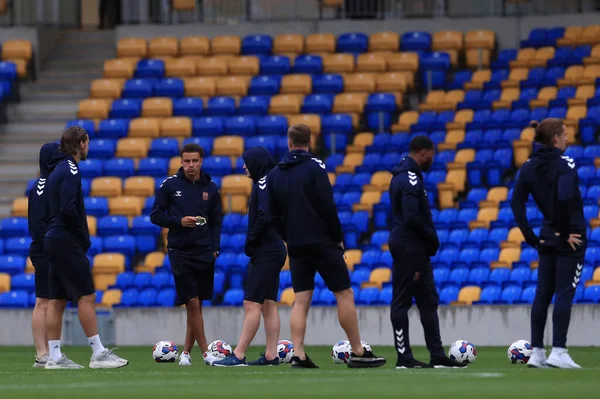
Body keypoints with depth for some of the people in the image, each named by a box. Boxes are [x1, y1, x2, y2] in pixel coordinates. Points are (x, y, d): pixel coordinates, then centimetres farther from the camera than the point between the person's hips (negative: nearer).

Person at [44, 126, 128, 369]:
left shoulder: (59, 170, 16)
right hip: (68, 243, -9)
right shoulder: (70, 170, -12)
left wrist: (82, 237, 13)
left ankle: (55, 357, 6)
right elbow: (68, 209, -22)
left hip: (54, 240, 9)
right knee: (86, 296, -7)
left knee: (57, 300, 7)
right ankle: (98, 354, -8)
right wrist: (84, 238, -10)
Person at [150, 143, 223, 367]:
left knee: (197, 304, 5)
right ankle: (206, 353, -4)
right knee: (192, 302, -8)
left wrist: (215, 247, 0)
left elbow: (216, 222, 12)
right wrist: (179, 221, -13)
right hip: (180, 252, -3)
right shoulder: (170, 185, 0)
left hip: (204, 253, 3)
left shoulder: (210, 188, 7)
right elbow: (156, 216, 2)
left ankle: (187, 352, 15)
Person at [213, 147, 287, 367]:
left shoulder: (264, 183, -12)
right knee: (268, 305, 9)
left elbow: (265, 215, -23)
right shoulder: (271, 182, 16)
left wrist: (250, 242, -13)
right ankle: (271, 355, 8)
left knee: (251, 304, -11)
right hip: (274, 250, 10)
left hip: (266, 252, -10)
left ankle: (238, 355, -14)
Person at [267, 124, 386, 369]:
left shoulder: (275, 174, 7)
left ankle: (298, 355, -6)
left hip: (296, 245, 5)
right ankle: (358, 353, 1)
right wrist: (338, 238, -4)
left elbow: (273, 213, 10)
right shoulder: (314, 167, -8)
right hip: (323, 243, -5)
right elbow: (328, 206, -13)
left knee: (301, 300, 5)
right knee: (345, 295, 1)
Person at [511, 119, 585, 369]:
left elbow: (516, 203, 2)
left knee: (543, 294, 9)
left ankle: (537, 353, 9)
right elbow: (566, 197, -28)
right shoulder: (565, 163, -13)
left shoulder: (529, 167, 6)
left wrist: (531, 238, 5)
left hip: (547, 237, 6)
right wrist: (569, 232, -17)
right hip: (569, 238, -6)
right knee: (565, 293, -3)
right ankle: (558, 352, -6)